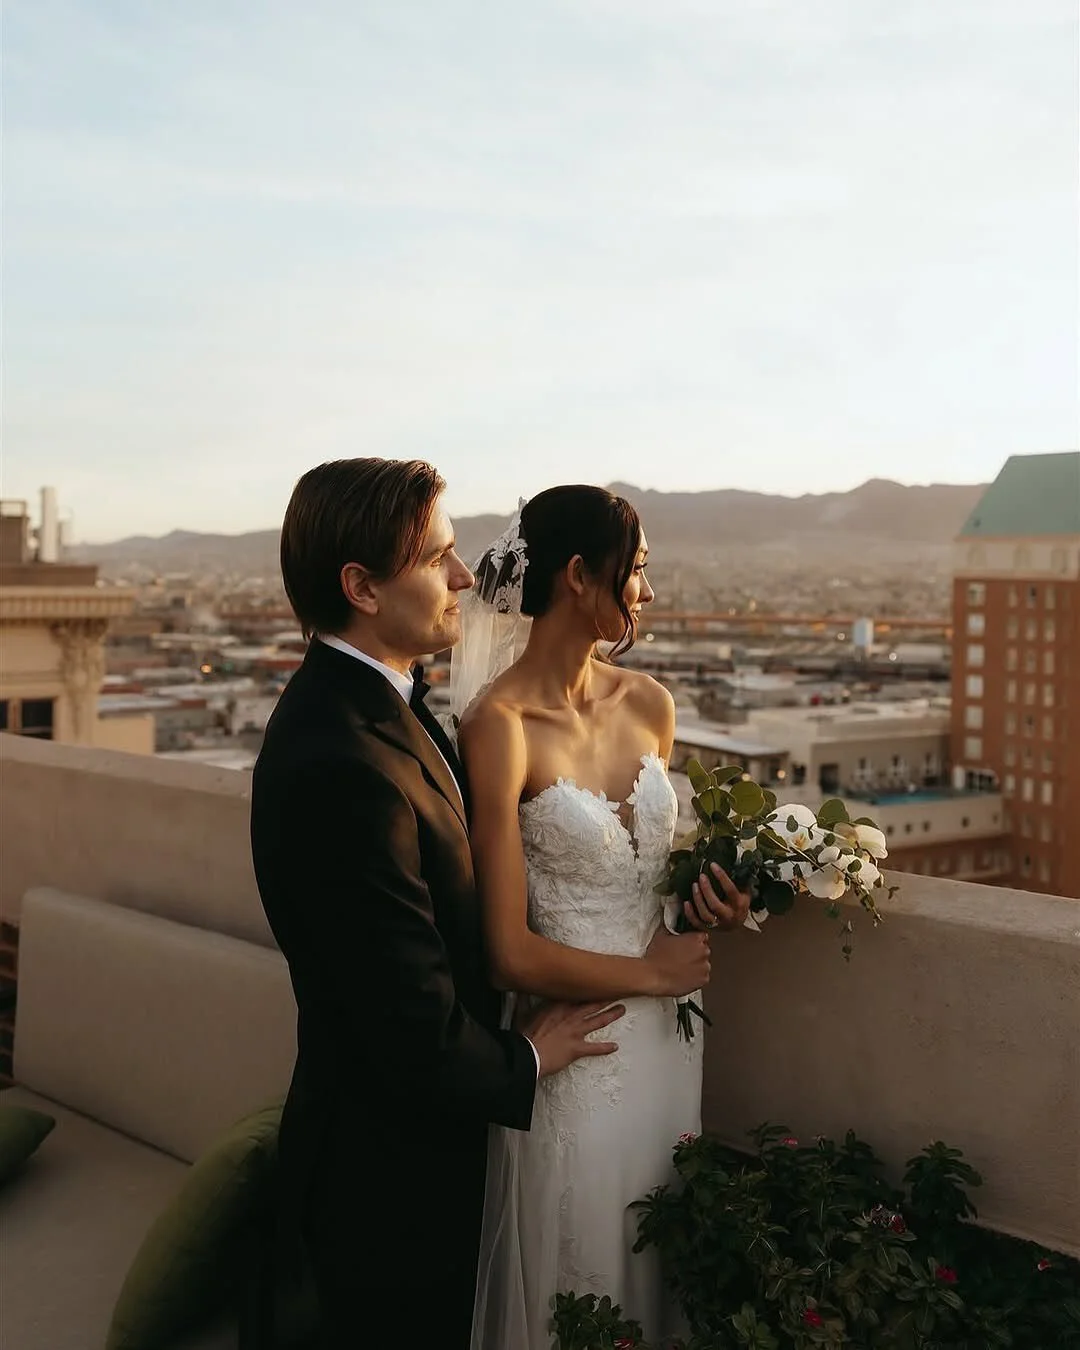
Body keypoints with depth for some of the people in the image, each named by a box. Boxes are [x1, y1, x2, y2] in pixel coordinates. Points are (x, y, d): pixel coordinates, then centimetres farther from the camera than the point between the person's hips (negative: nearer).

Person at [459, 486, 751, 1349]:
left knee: (661, 1269, 22)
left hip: (666, 1034, 6)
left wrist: (708, 905, -4)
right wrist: (655, 972, -9)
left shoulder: (648, 704, 1)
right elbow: (513, 954, -19)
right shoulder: (500, 726, -18)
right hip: (574, 1044, -6)